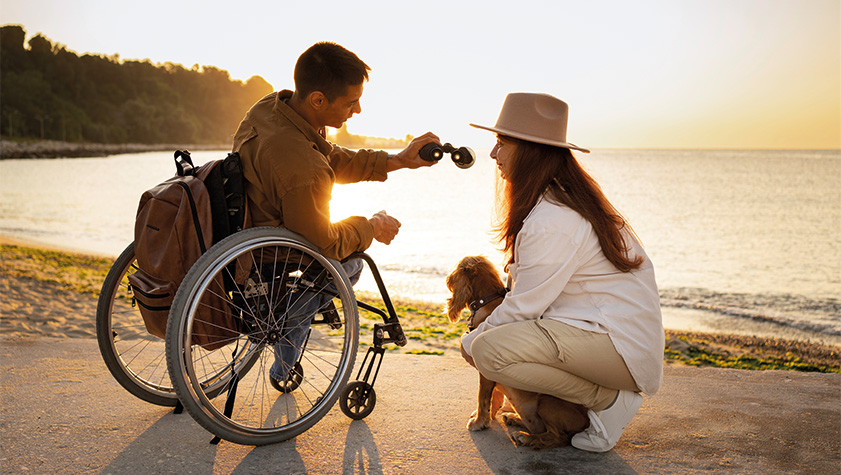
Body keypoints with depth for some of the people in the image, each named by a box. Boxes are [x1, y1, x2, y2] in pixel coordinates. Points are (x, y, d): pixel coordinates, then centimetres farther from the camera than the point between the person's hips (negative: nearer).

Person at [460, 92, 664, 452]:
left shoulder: (551, 221, -22)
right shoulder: (564, 195, 10)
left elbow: (524, 306, -18)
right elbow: (532, 291, 16)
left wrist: (472, 341, -2)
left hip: (621, 343, -10)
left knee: (488, 350, -23)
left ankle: (610, 399, -8)